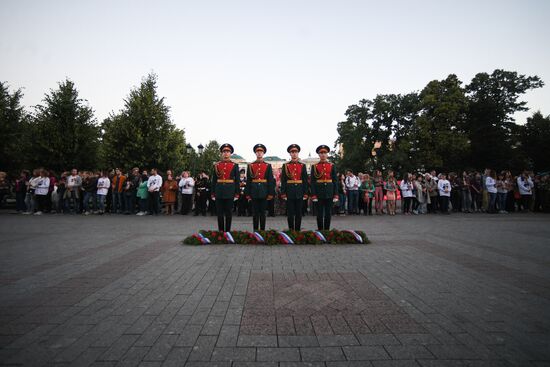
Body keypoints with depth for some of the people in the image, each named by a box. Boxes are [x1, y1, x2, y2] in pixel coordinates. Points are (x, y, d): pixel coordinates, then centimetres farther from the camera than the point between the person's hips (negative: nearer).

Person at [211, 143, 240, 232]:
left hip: (230, 192, -2)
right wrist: (213, 193, 4)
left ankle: (227, 230, 13)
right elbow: (214, 180, 8)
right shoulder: (216, 165, 7)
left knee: (229, 213, 4)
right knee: (219, 213, 6)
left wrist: (237, 193, -3)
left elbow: (237, 181, 2)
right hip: (219, 192, 2)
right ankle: (220, 231, 16)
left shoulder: (235, 165, 3)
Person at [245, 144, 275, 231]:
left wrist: (271, 193, -4)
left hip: (264, 192, 0)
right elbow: (248, 181, 4)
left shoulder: (268, 166, 5)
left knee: (263, 212, 6)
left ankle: (263, 230, 15)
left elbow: (271, 181, 2)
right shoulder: (250, 166, 5)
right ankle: (255, 231, 14)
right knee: (255, 213, 5)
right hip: (254, 193, 0)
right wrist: (247, 194, 0)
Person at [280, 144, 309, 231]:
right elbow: (283, 181, 0)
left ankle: (298, 230, 16)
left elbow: (305, 181, 5)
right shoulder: (285, 166, 3)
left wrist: (305, 193, 0)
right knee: (290, 213, 3)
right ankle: (291, 230, 14)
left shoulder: (302, 166, 6)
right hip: (289, 193, -1)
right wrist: (283, 193, -6)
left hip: (299, 192, 1)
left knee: (299, 213, 6)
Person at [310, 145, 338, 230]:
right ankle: (320, 231, 13)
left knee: (328, 213, 7)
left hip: (329, 193, 1)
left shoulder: (332, 166, 6)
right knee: (320, 213, 3)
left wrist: (336, 195, -2)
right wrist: (313, 195, -8)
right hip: (319, 193, -1)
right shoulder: (314, 166, 2)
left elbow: (335, 181, 5)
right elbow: (312, 182, -1)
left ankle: (327, 230, 17)